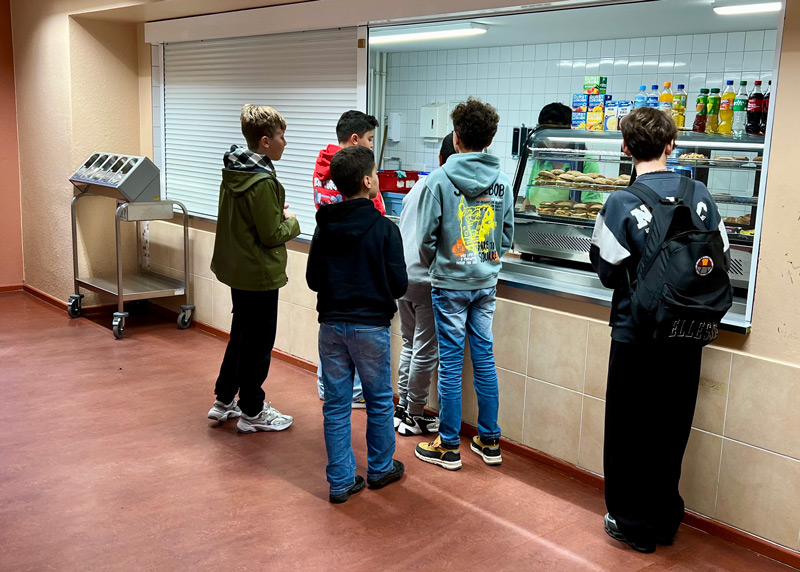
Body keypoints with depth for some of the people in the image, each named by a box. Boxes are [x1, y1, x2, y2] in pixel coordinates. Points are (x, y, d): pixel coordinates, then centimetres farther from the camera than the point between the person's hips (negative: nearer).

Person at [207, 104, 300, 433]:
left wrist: (277, 214, 6)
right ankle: (252, 413, 17)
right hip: (259, 273, -9)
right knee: (258, 343, 4)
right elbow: (272, 236, -20)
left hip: (236, 267, 9)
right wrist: (291, 222, -2)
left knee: (241, 336, 22)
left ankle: (224, 401, 32)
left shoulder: (233, 170, 5)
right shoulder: (262, 182, -23)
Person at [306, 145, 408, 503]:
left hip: (331, 325, 3)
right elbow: (399, 285, -11)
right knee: (379, 402, 15)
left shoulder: (324, 227, -1)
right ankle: (380, 469, 30)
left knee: (336, 404, 10)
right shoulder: (384, 228, -13)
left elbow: (312, 279, 4)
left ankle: (341, 481, 16)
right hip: (371, 326, -3)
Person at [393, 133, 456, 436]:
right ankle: (414, 415, 11)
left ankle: (402, 407, 24)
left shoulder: (418, 185, 11)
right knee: (426, 351, 3)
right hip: (428, 278, -7)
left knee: (410, 344, 18)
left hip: (402, 274, 7)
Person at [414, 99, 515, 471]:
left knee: (450, 363, 3)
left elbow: (427, 235, -10)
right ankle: (489, 441, 21)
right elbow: (507, 233, 7)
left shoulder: (440, 179, -12)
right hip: (487, 282, 4)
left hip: (450, 283, -4)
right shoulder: (502, 181, 1)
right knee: (484, 358, 12)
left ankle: (448, 447, 12)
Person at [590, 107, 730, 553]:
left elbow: (608, 273, -12)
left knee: (630, 433, 11)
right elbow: (723, 260, 2)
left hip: (637, 337, -4)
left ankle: (633, 524, 24)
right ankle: (665, 520, 33)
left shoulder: (622, 204, -16)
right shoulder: (699, 194, -4)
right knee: (671, 431, 18)